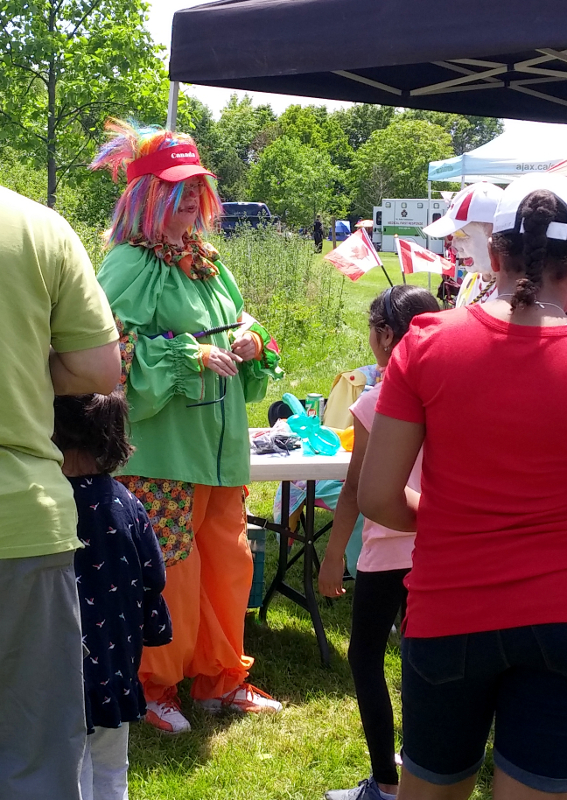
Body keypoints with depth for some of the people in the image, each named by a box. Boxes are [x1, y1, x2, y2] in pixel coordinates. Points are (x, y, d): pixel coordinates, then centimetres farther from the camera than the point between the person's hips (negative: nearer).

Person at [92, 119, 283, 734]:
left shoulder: (209, 264, 14)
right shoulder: (128, 265, -9)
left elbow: (239, 330, 23)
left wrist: (251, 344, 0)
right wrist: (189, 356, -21)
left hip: (219, 446, 8)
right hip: (160, 451, -7)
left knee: (228, 562, 13)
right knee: (168, 570, -2)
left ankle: (218, 678, 30)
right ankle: (153, 687, 18)